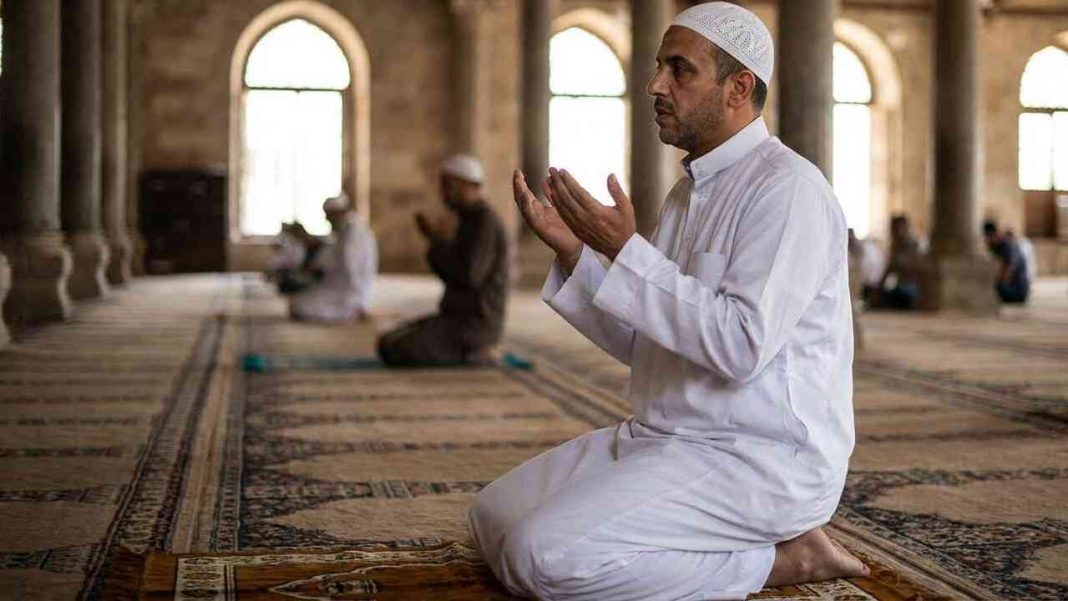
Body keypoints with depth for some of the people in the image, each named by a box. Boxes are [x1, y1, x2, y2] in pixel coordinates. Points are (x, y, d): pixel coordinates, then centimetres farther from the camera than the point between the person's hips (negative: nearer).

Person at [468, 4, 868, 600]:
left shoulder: (787, 188, -15)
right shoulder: (690, 192, 14)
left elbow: (741, 346, -26)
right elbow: (642, 343, 13)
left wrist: (625, 250, -23)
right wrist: (573, 249, 0)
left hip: (761, 458, -10)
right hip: (666, 436, 10)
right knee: (494, 516, 7)